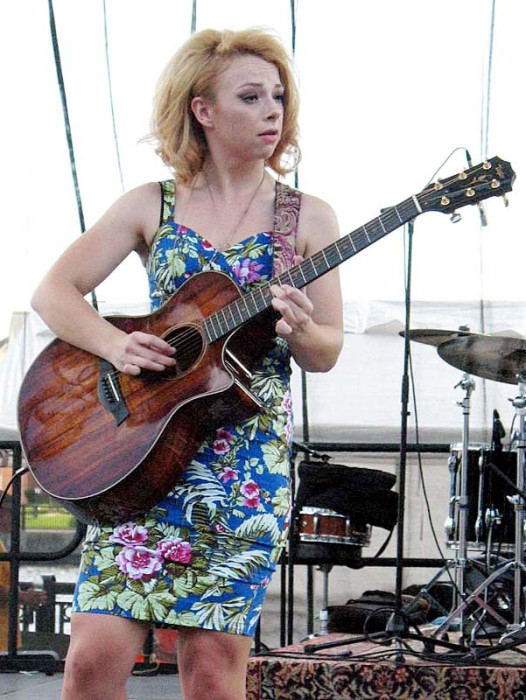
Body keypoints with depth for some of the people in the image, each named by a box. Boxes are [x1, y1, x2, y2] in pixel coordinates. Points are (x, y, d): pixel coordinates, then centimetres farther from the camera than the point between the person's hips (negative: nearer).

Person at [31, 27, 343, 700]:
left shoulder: (306, 218, 7)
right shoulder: (152, 206, 8)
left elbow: (327, 353, 8)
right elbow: (53, 291, 7)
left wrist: (299, 332, -15)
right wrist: (116, 344, -11)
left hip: (251, 450, 0)